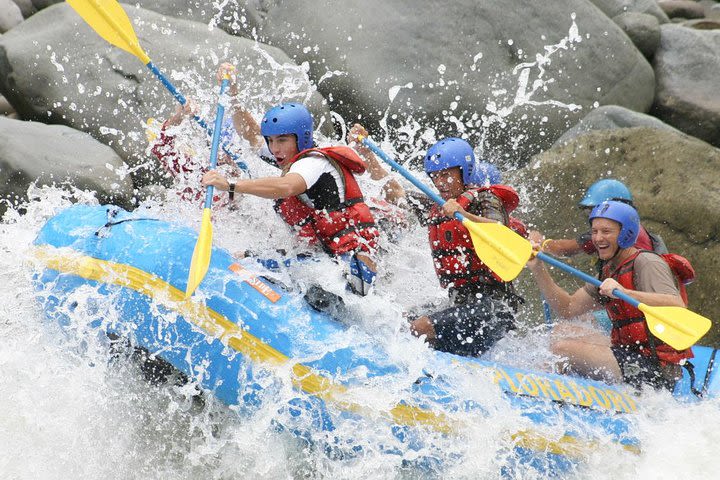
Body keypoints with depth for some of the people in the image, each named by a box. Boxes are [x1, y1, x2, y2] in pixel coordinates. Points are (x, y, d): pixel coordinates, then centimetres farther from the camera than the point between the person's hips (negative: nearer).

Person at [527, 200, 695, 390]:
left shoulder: (647, 263, -12)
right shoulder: (610, 271, 15)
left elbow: (677, 307, -29)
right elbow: (567, 308, 11)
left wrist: (625, 292, -38)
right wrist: (538, 269, 2)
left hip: (654, 371, -10)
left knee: (564, 348, -16)